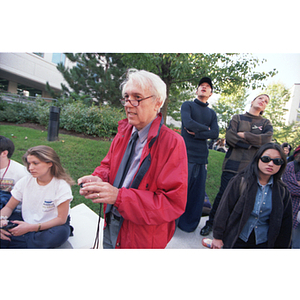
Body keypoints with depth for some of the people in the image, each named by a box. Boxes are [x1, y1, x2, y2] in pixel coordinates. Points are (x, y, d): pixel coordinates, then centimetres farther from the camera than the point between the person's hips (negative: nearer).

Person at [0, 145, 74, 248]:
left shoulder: (62, 186, -16)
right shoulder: (25, 181, -2)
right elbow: (9, 207, 7)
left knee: (61, 232, -37)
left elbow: (61, 219, -16)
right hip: (26, 225, 3)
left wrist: (31, 228, -25)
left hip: (49, 227, -3)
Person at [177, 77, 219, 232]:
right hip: (186, 154, -4)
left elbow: (215, 133, 4)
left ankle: (189, 224, 22)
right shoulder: (187, 105, 6)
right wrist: (206, 128, 1)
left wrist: (196, 133, -8)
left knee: (198, 192, 7)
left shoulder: (212, 113, 18)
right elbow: (188, 123, -12)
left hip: (202, 157, 5)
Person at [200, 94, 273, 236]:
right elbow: (229, 137, -6)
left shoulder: (266, 123, 16)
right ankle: (210, 223, 17)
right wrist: (252, 144, -8)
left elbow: (267, 139, -6)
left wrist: (242, 135, -7)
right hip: (232, 164, -2)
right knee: (223, 195, 0)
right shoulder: (237, 118, 11)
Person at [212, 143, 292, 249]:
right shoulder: (241, 181, -12)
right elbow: (224, 209, -10)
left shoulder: (282, 191, -2)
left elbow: (285, 223, 8)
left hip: (263, 243, 3)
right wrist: (218, 236, -8)